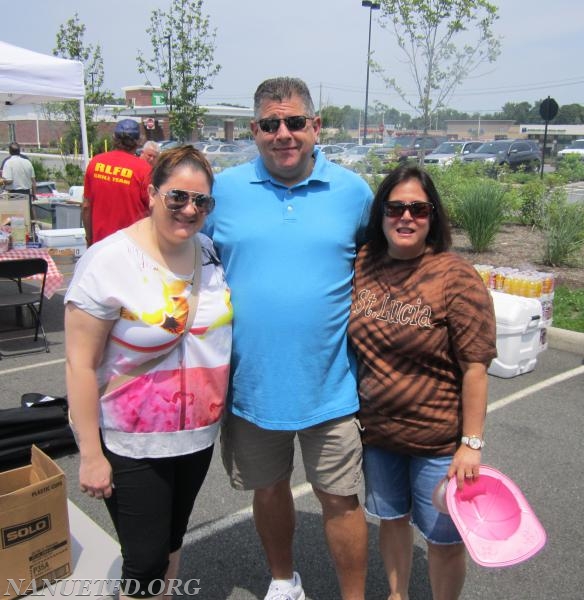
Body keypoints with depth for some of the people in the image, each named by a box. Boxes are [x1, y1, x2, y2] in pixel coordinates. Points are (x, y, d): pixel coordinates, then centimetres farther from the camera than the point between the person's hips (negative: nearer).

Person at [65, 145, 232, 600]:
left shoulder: (210, 252, -2)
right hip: (131, 444, -5)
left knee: (172, 540, 24)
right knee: (145, 561, 7)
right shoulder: (109, 261, -18)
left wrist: (228, 410, 10)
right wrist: (91, 454, -15)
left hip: (198, 434, 5)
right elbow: (81, 364, -16)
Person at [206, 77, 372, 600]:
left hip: (329, 383, -1)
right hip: (250, 380, 2)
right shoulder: (224, 189, -2)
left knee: (341, 499, 9)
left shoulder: (352, 191, -2)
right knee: (269, 489, 20)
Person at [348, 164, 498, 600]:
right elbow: (353, 343, 9)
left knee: (444, 538, 11)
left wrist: (471, 443, -15)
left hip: (438, 439, -4)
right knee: (391, 519, 23)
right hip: (375, 430, 5)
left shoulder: (457, 277, -16)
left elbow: (475, 367, -16)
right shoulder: (361, 266, -3)